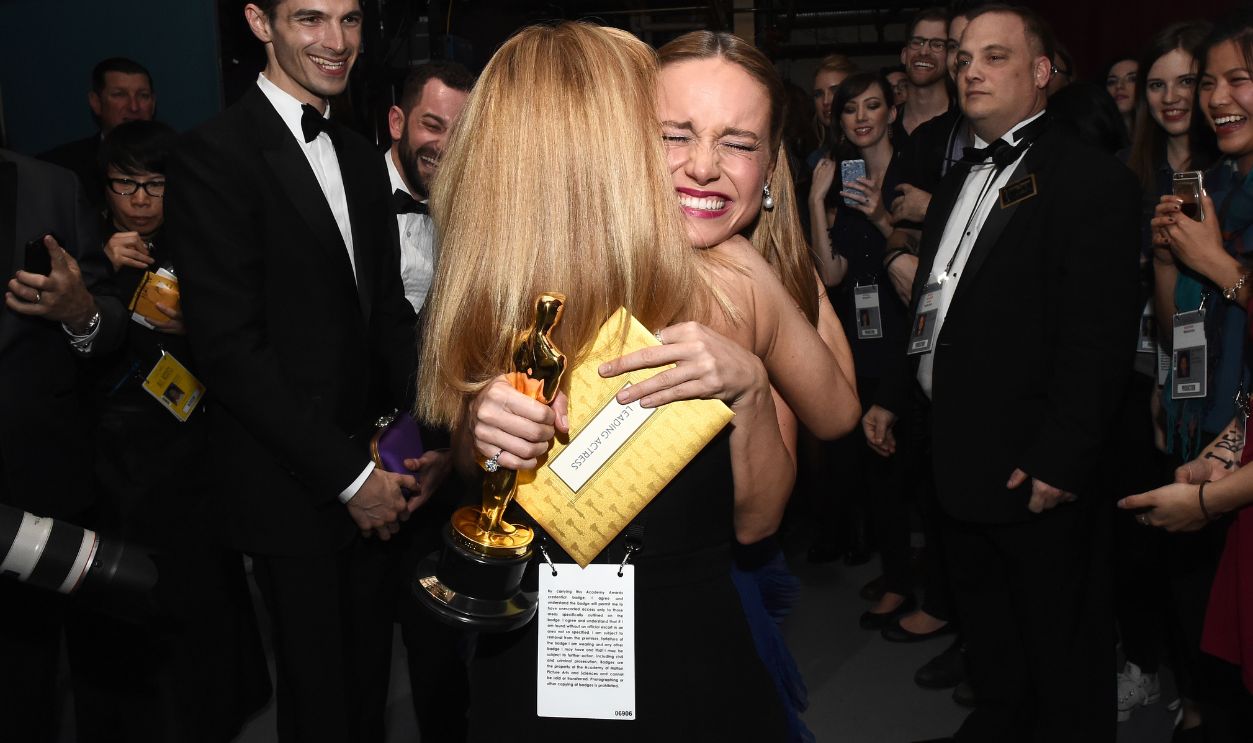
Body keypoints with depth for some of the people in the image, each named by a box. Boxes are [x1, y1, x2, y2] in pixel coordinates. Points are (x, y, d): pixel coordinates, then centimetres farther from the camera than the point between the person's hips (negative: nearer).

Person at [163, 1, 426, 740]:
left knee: (370, 668, 18)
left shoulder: (361, 157, 10)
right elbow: (229, 347, -19)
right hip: (291, 486, -6)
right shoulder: (215, 154, -14)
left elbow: (389, 309, 10)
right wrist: (349, 475, -16)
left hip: (370, 474, 6)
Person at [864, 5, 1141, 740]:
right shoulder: (959, 182, 15)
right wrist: (895, 397, 17)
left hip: (1037, 472, -8)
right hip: (962, 460, 8)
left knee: (1062, 657, 9)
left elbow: (1100, 334, -19)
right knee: (987, 632, 23)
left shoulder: (1089, 178, -12)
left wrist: (1061, 460, -22)